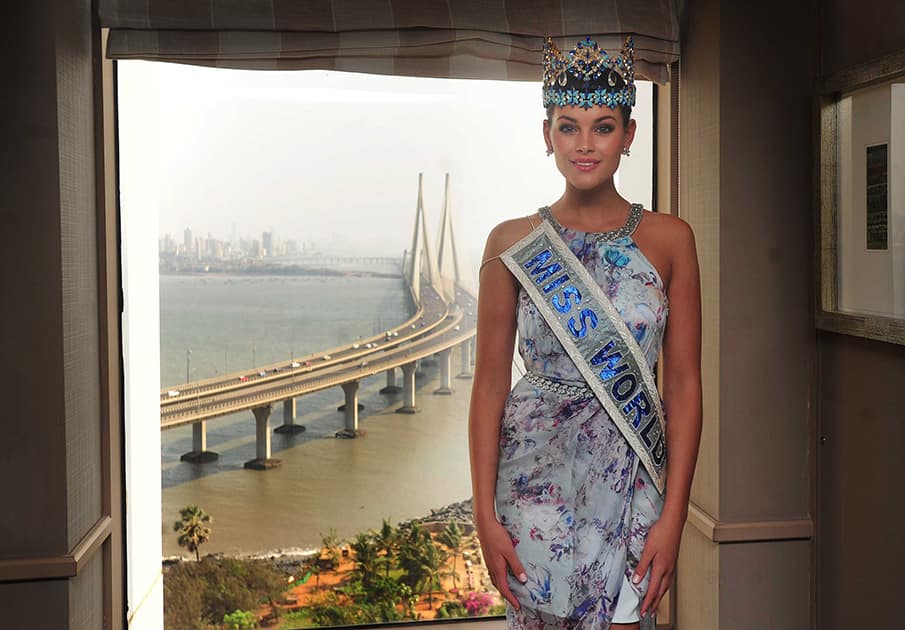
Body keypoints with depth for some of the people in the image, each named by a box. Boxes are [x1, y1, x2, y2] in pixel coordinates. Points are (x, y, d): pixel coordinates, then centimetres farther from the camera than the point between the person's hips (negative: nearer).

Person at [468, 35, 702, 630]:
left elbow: (684, 384, -1)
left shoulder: (669, 239, 0)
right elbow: (490, 382, -1)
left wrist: (674, 515, -7)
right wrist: (485, 514, -6)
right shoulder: (513, 242, -1)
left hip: (631, 475, 0)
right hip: (535, 471, 0)